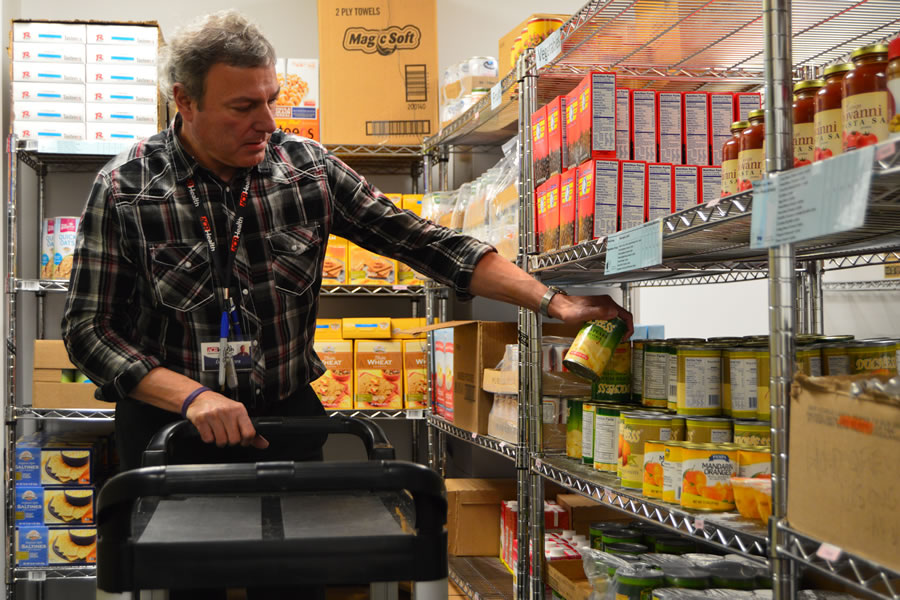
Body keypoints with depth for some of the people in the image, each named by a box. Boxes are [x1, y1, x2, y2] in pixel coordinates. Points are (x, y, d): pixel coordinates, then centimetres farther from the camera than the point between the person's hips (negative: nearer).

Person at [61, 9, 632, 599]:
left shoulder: (308, 167, -3)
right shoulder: (124, 189, -9)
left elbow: (421, 241, -4)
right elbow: (88, 328, -7)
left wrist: (550, 300, -10)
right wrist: (192, 396, -22)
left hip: (287, 416, 2)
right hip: (168, 421, -2)